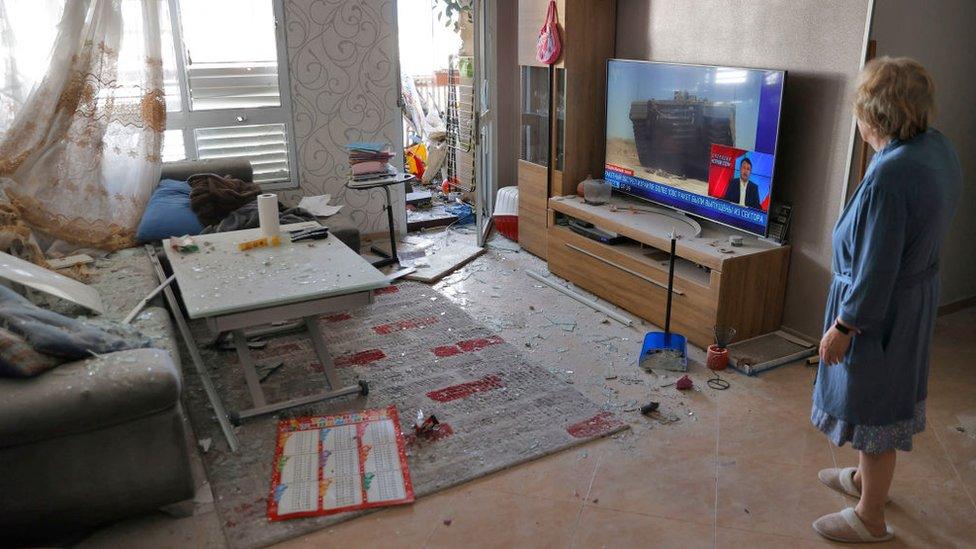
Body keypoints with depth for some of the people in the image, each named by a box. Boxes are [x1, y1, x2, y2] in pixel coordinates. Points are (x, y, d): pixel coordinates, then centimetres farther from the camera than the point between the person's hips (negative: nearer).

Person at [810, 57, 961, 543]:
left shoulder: (889, 175, -32)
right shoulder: (938, 147, -2)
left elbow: (877, 270, -26)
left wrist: (843, 326, -17)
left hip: (880, 309, -9)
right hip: (916, 299, 9)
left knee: (874, 407, 8)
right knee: (886, 397, 26)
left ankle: (871, 518, 28)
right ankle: (866, 477, 49)